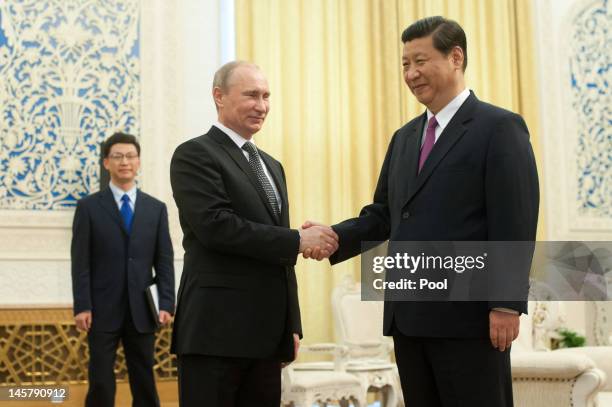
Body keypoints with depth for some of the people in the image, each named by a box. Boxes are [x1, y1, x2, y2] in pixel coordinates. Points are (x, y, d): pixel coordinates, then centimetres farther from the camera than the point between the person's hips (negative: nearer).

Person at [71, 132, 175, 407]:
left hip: (142, 310, 2)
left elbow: (164, 261, 7)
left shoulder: (156, 208, 10)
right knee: (101, 384, 1)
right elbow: (81, 262, -1)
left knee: (145, 384, 6)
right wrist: (82, 307, -9)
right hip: (103, 310, -2)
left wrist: (166, 303, -2)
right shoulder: (89, 207, 3)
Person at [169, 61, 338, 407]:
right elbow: (216, 225, -19)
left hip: (268, 332, 7)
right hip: (217, 330, -7)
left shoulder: (272, 166, 20)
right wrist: (298, 240, -17)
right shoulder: (195, 155, -4)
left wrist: (293, 324, 17)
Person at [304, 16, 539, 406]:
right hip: (408, 316, 7)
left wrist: (506, 305, -17)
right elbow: (383, 214, 16)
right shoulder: (404, 137, 18)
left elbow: (515, 224, -11)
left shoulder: (500, 128, -5)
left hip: (468, 316, -7)